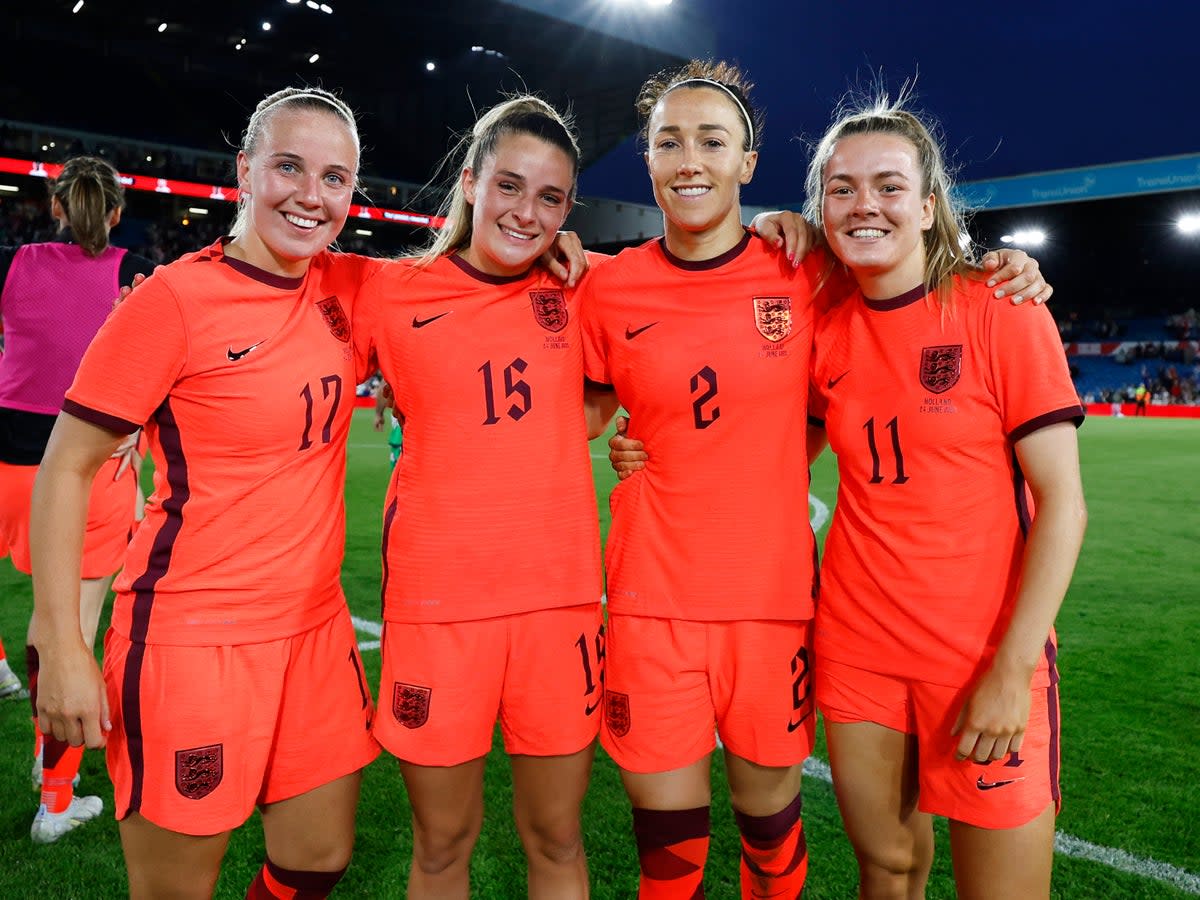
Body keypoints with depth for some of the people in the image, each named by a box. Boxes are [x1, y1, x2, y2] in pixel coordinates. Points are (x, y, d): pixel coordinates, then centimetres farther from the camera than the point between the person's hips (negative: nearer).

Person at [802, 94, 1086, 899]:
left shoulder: (1001, 312, -8)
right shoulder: (825, 333, 3)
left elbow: (1062, 503, -10)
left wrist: (1013, 669, -15)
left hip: (987, 656, -3)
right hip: (857, 643, 4)